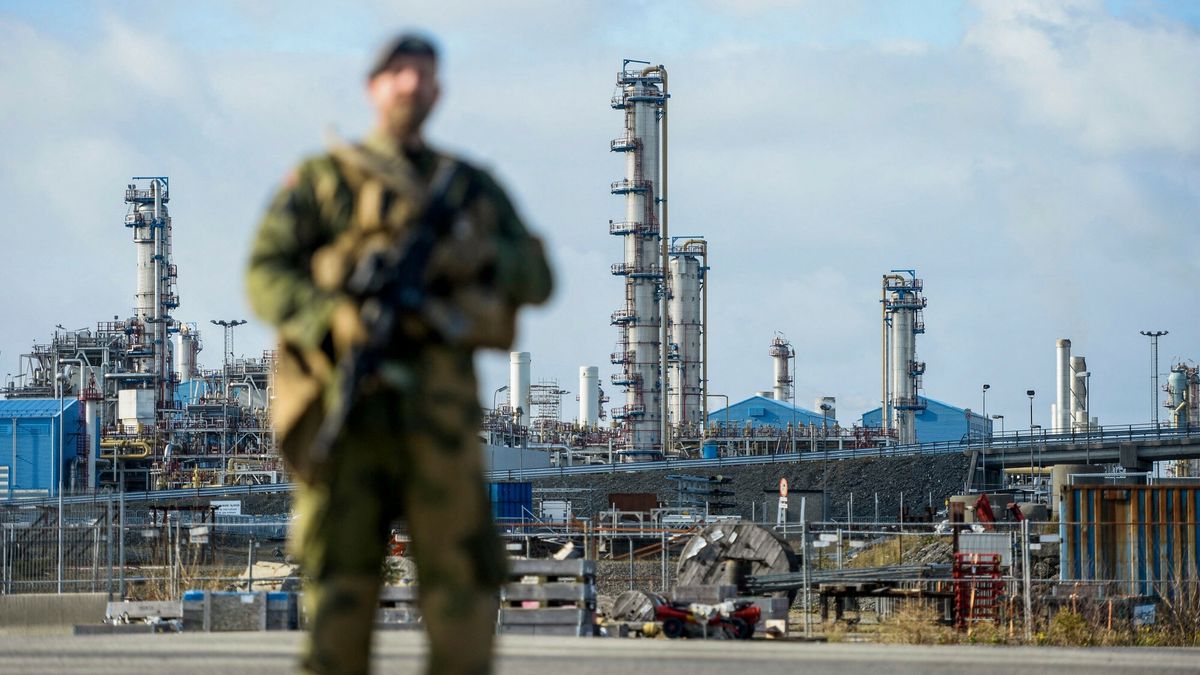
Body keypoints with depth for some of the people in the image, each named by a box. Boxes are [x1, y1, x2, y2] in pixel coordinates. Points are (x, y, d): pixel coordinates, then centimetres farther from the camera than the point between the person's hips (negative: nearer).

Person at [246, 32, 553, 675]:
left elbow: (535, 276, 15)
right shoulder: (323, 179, 13)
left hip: (439, 403, 2)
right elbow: (267, 274, 2)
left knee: (462, 570, -6)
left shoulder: (473, 186, 21)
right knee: (341, 577, -4)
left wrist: (479, 256, -6)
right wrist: (338, 321, -17)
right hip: (347, 400, -2)